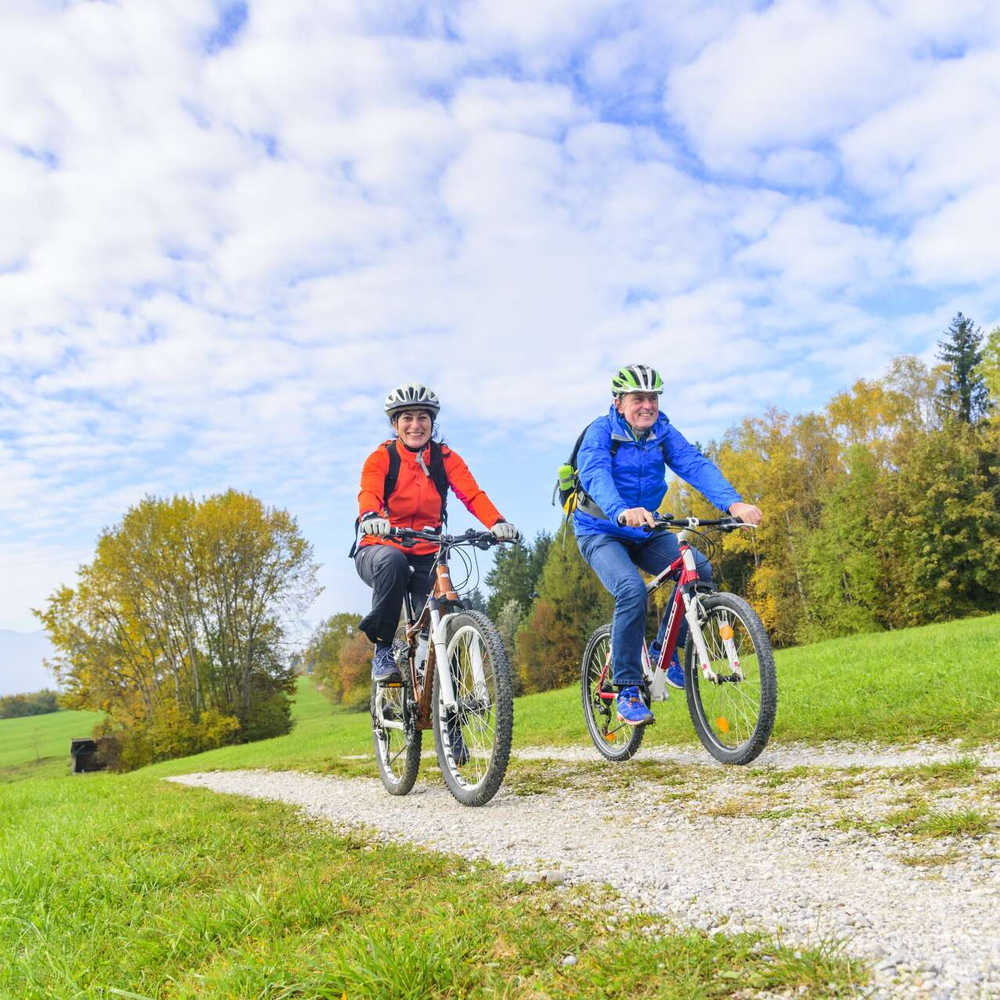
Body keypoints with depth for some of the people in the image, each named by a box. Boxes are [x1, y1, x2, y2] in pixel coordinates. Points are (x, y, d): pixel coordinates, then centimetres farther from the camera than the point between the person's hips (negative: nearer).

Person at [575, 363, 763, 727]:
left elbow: (696, 465, -19)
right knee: (632, 590, -30)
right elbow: (595, 475, -35)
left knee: (699, 569, -19)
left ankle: (665, 649, 2)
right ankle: (627, 692, -17)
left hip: (645, 533, 5)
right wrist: (622, 511, -57)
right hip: (601, 532, -5)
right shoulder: (600, 433, -15)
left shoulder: (664, 433, -3)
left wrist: (733, 502, -38)